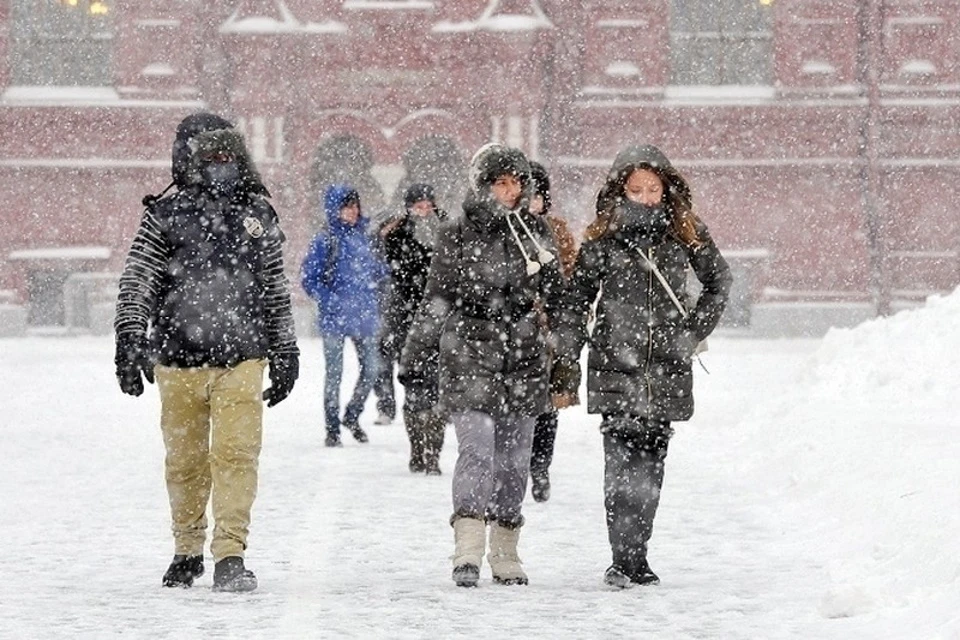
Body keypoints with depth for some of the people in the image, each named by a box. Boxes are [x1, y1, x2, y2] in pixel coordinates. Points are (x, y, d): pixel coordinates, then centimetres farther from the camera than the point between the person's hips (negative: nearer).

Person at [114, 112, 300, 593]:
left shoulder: (258, 215, 11)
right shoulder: (165, 217, 3)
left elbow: (276, 291, 18)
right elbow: (137, 282, 1)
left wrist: (285, 354, 19)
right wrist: (129, 340, -9)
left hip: (241, 359, 1)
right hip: (179, 359, -1)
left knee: (237, 453, -11)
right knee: (185, 459, 9)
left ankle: (230, 556, -11)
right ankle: (187, 551, 24)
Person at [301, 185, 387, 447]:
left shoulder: (362, 236, 8)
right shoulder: (325, 241, -7)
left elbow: (377, 270, 22)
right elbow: (308, 278, -7)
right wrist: (330, 300, -18)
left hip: (365, 317, 5)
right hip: (335, 318, -5)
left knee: (371, 367, 7)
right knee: (334, 373, 2)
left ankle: (352, 416, 28)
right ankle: (332, 430, 10)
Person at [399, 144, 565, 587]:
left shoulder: (534, 233, 10)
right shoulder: (456, 236, 1)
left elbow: (556, 297, 17)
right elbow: (435, 302, 5)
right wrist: (415, 359, 5)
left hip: (522, 360, 4)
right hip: (469, 357, -3)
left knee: (514, 458, 6)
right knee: (477, 448, -17)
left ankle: (505, 555, 14)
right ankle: (468, 550, -23)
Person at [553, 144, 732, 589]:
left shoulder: (686, 233, 5)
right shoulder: (602, 238, 1)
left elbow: (719, 280, 17)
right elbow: (577, 300, 6)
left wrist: (696, 330, 7)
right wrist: (566, 360, 1)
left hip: (667, 368, 2)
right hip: (615, 364, -2)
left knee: (651, 460, 6)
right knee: (622, 459, -11)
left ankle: (635, 556, 14)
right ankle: (625, 560, -13)